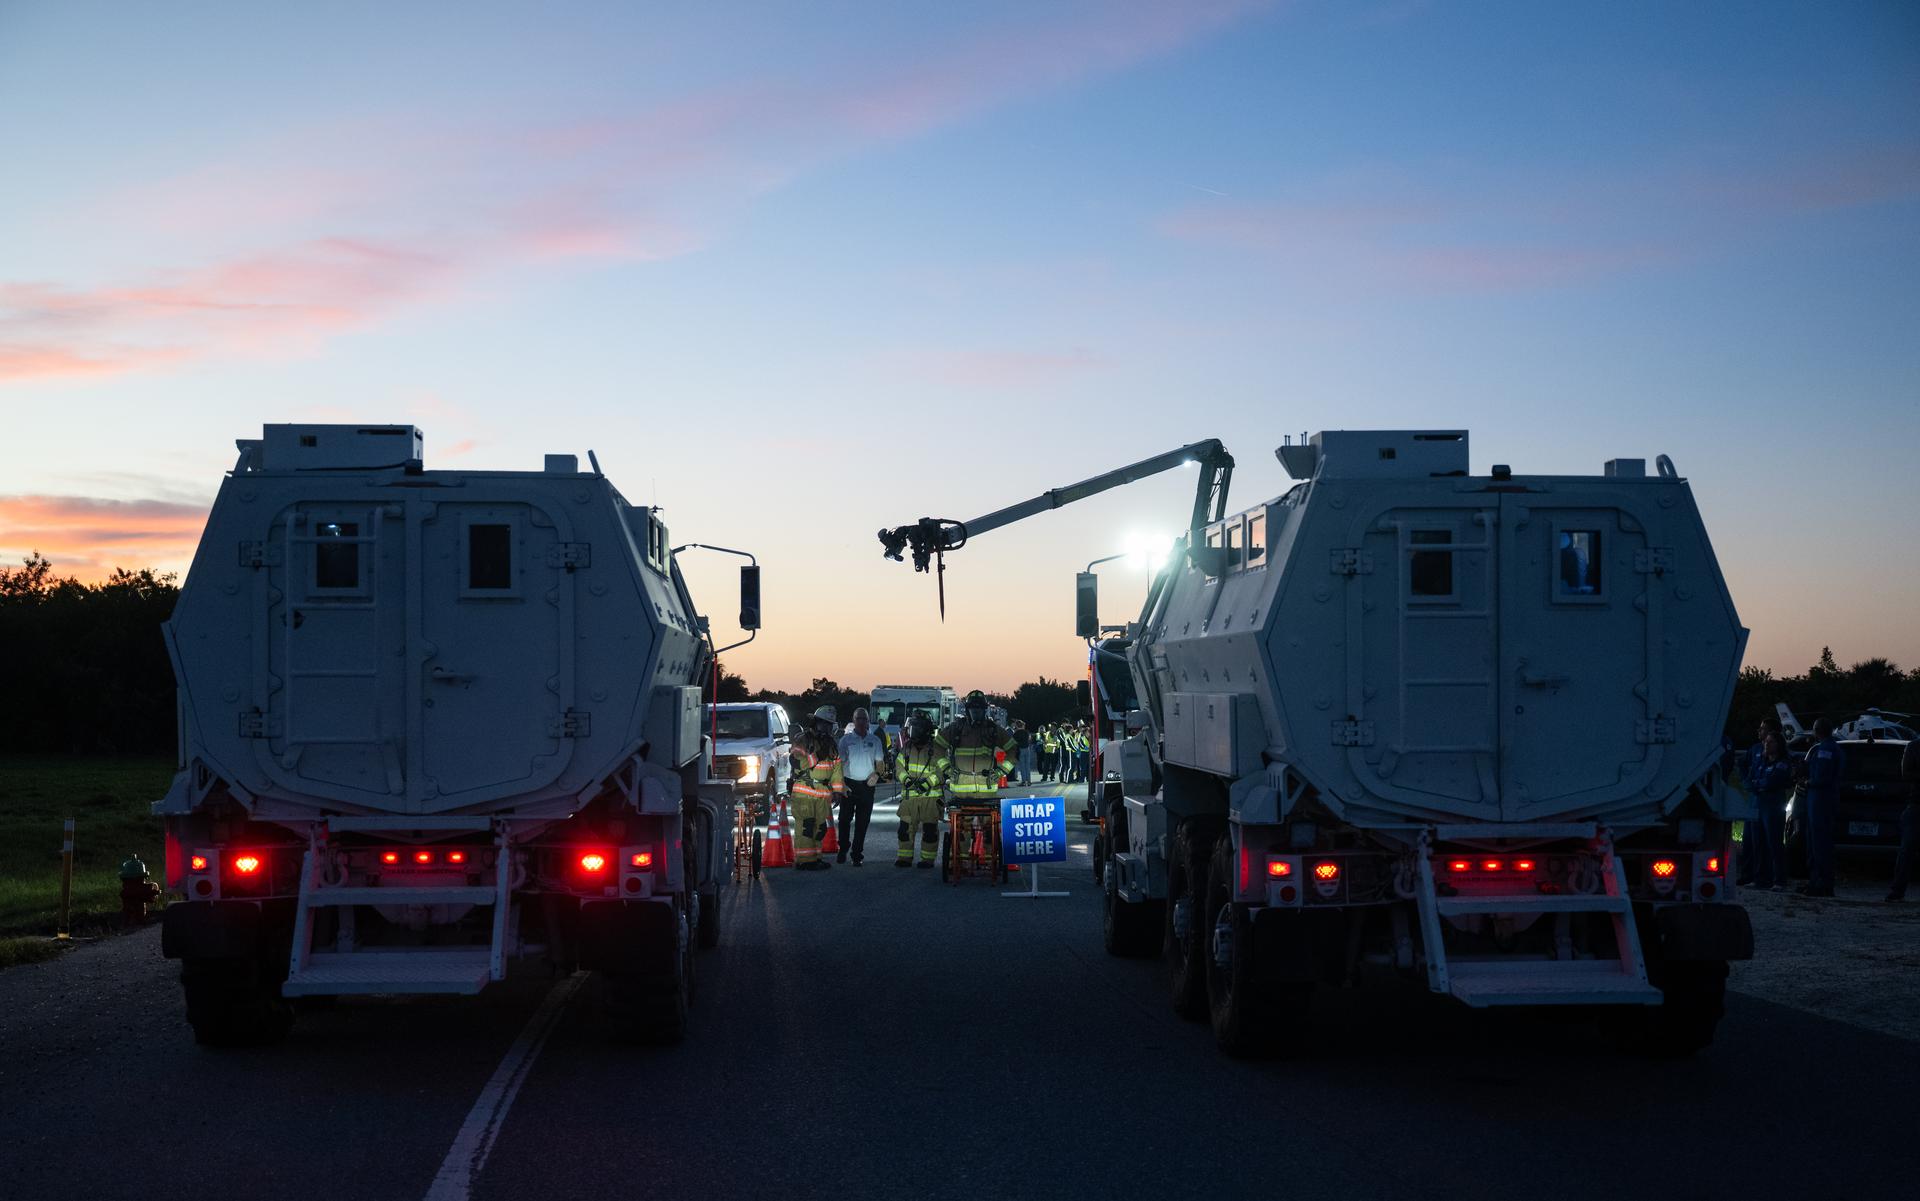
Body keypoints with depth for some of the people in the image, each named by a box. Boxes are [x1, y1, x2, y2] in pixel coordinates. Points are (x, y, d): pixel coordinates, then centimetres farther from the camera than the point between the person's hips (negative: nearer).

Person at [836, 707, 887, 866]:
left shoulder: (875, 740, 10)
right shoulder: (846, 739, 4)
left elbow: (880, 762, 15)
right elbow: (840, 762, 4)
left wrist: (877, 774, -6)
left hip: (867, 786, 1)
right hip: (848, 785, -1)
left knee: (862, 822, 2)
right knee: (845, 819, 0)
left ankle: (857, 853, 8)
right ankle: (843, 849, 16)